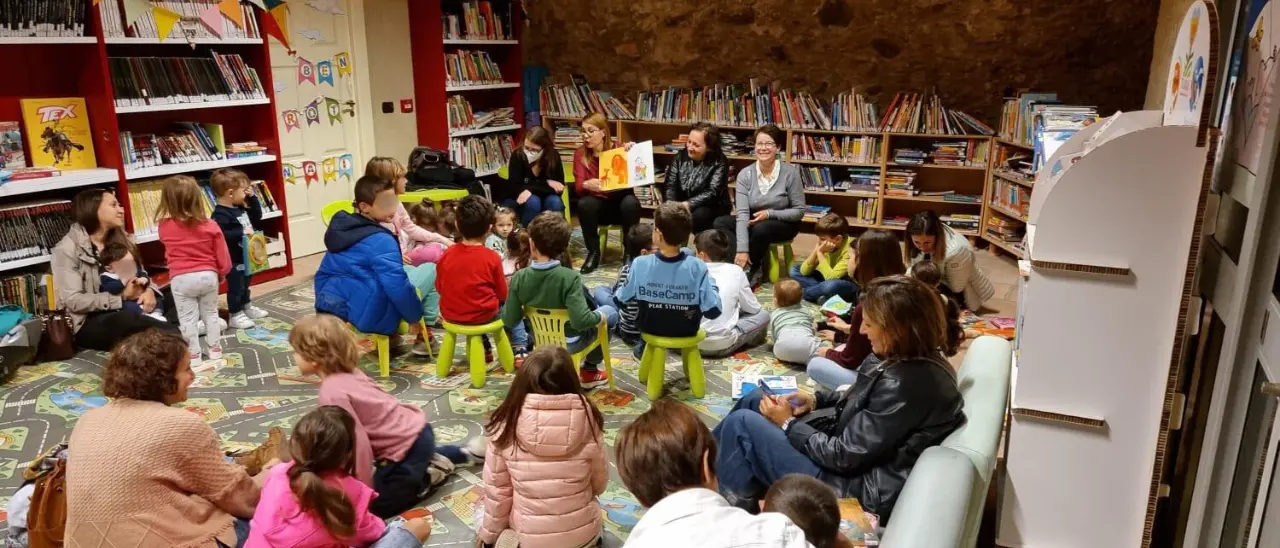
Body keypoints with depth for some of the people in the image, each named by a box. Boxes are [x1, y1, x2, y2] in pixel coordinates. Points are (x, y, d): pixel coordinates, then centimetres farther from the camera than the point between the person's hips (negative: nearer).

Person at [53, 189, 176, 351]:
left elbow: (141, 277, 13)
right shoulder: (67, 249, -7)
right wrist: (122, 297, -18)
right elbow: (73, 301, -15)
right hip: (88, 324, -7)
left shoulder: (118, 239, 13)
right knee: (128, 320, -40)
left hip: (125, 311, 7)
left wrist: (148, 290, -11)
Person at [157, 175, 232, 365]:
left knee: (187, 318, 8)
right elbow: (222, 255, -3)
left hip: (181, 279, -1)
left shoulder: (165, 227, -7)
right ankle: (215, 349, 23)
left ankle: (193, 354, 11)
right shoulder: (210, 226, -8)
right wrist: (222, 273, 14)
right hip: (208, 275, 2)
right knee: (211, 313, 17)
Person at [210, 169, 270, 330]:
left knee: (245, 285, 24)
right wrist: (241, 232, -36)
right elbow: (220, 235, -33)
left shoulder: (241, 208, 6)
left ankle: (246, 308, 40)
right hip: (233, 260, -9)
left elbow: (257, 217, 16)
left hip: (246, 256, 9)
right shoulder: (220, 214, -24)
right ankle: (235, 316, 10)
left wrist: (252, 198, 6)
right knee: (236, 287, 1)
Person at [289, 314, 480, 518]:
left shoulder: (332, 393, -23)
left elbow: (359, 442, -23)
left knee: (373, 504, 4)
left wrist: (364, 489, -13)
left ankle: (429, 475, 6)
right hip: (415, 429, 9)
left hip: (407, 445, -9)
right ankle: (463, 454, 31)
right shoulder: (346, 373, 3)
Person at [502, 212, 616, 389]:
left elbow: (510, 320, -14)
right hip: (570, 343, -4)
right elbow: (581, 320, -35)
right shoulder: (569, 277, -31)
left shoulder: (519, 278, -19)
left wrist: (525, 309, 8)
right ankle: (590, 370, 28)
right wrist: (600, 316, -15)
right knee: (610, 312, 20)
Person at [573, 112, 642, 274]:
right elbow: (579, 187, -15)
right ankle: (594, 253, -13)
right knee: (584, 204, -32)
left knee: (631, 203, -34)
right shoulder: (580, 154, -4)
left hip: (620, 201, -1)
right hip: (598, 204, 1)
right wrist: (587, 184, -38)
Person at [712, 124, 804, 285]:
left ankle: (754, 270, -10)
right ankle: (741, 265, -25)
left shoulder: (790, 173, -16)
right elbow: (742, 213, -18)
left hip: (784, 224, -3)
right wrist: (742, 250, -28)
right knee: (720, 222, -20)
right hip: (753, 221, 3)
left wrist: (770, 214, -24)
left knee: (761, 229, -36)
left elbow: (799, 211, -9)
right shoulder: (745, 174, -10)